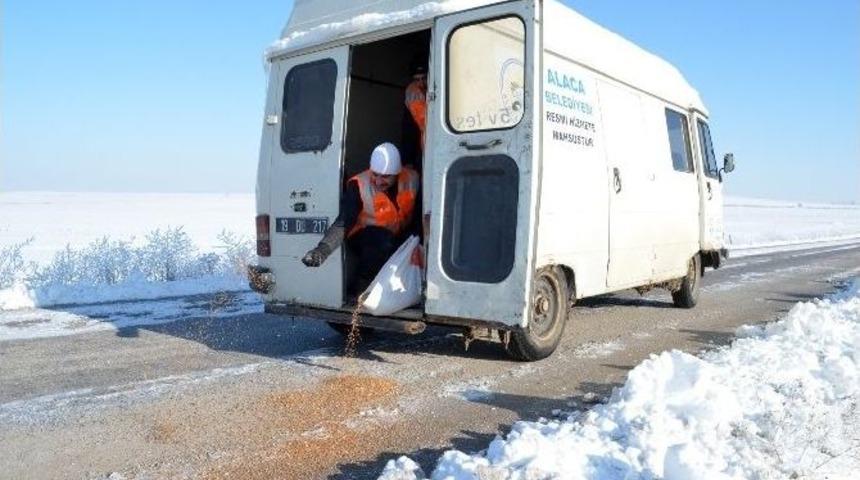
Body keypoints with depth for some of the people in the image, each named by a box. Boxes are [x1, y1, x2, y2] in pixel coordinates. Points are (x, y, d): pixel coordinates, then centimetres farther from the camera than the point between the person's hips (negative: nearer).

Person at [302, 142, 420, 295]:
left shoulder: (412, 179, -11)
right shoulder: (358, 185, -21)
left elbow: (420, 215, -8)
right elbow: (343, 222, -30)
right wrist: (323, 248, -47)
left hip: (400, 238, 4)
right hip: (364, 240, -4)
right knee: (382, 239, -35)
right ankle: (361, 285, -14)